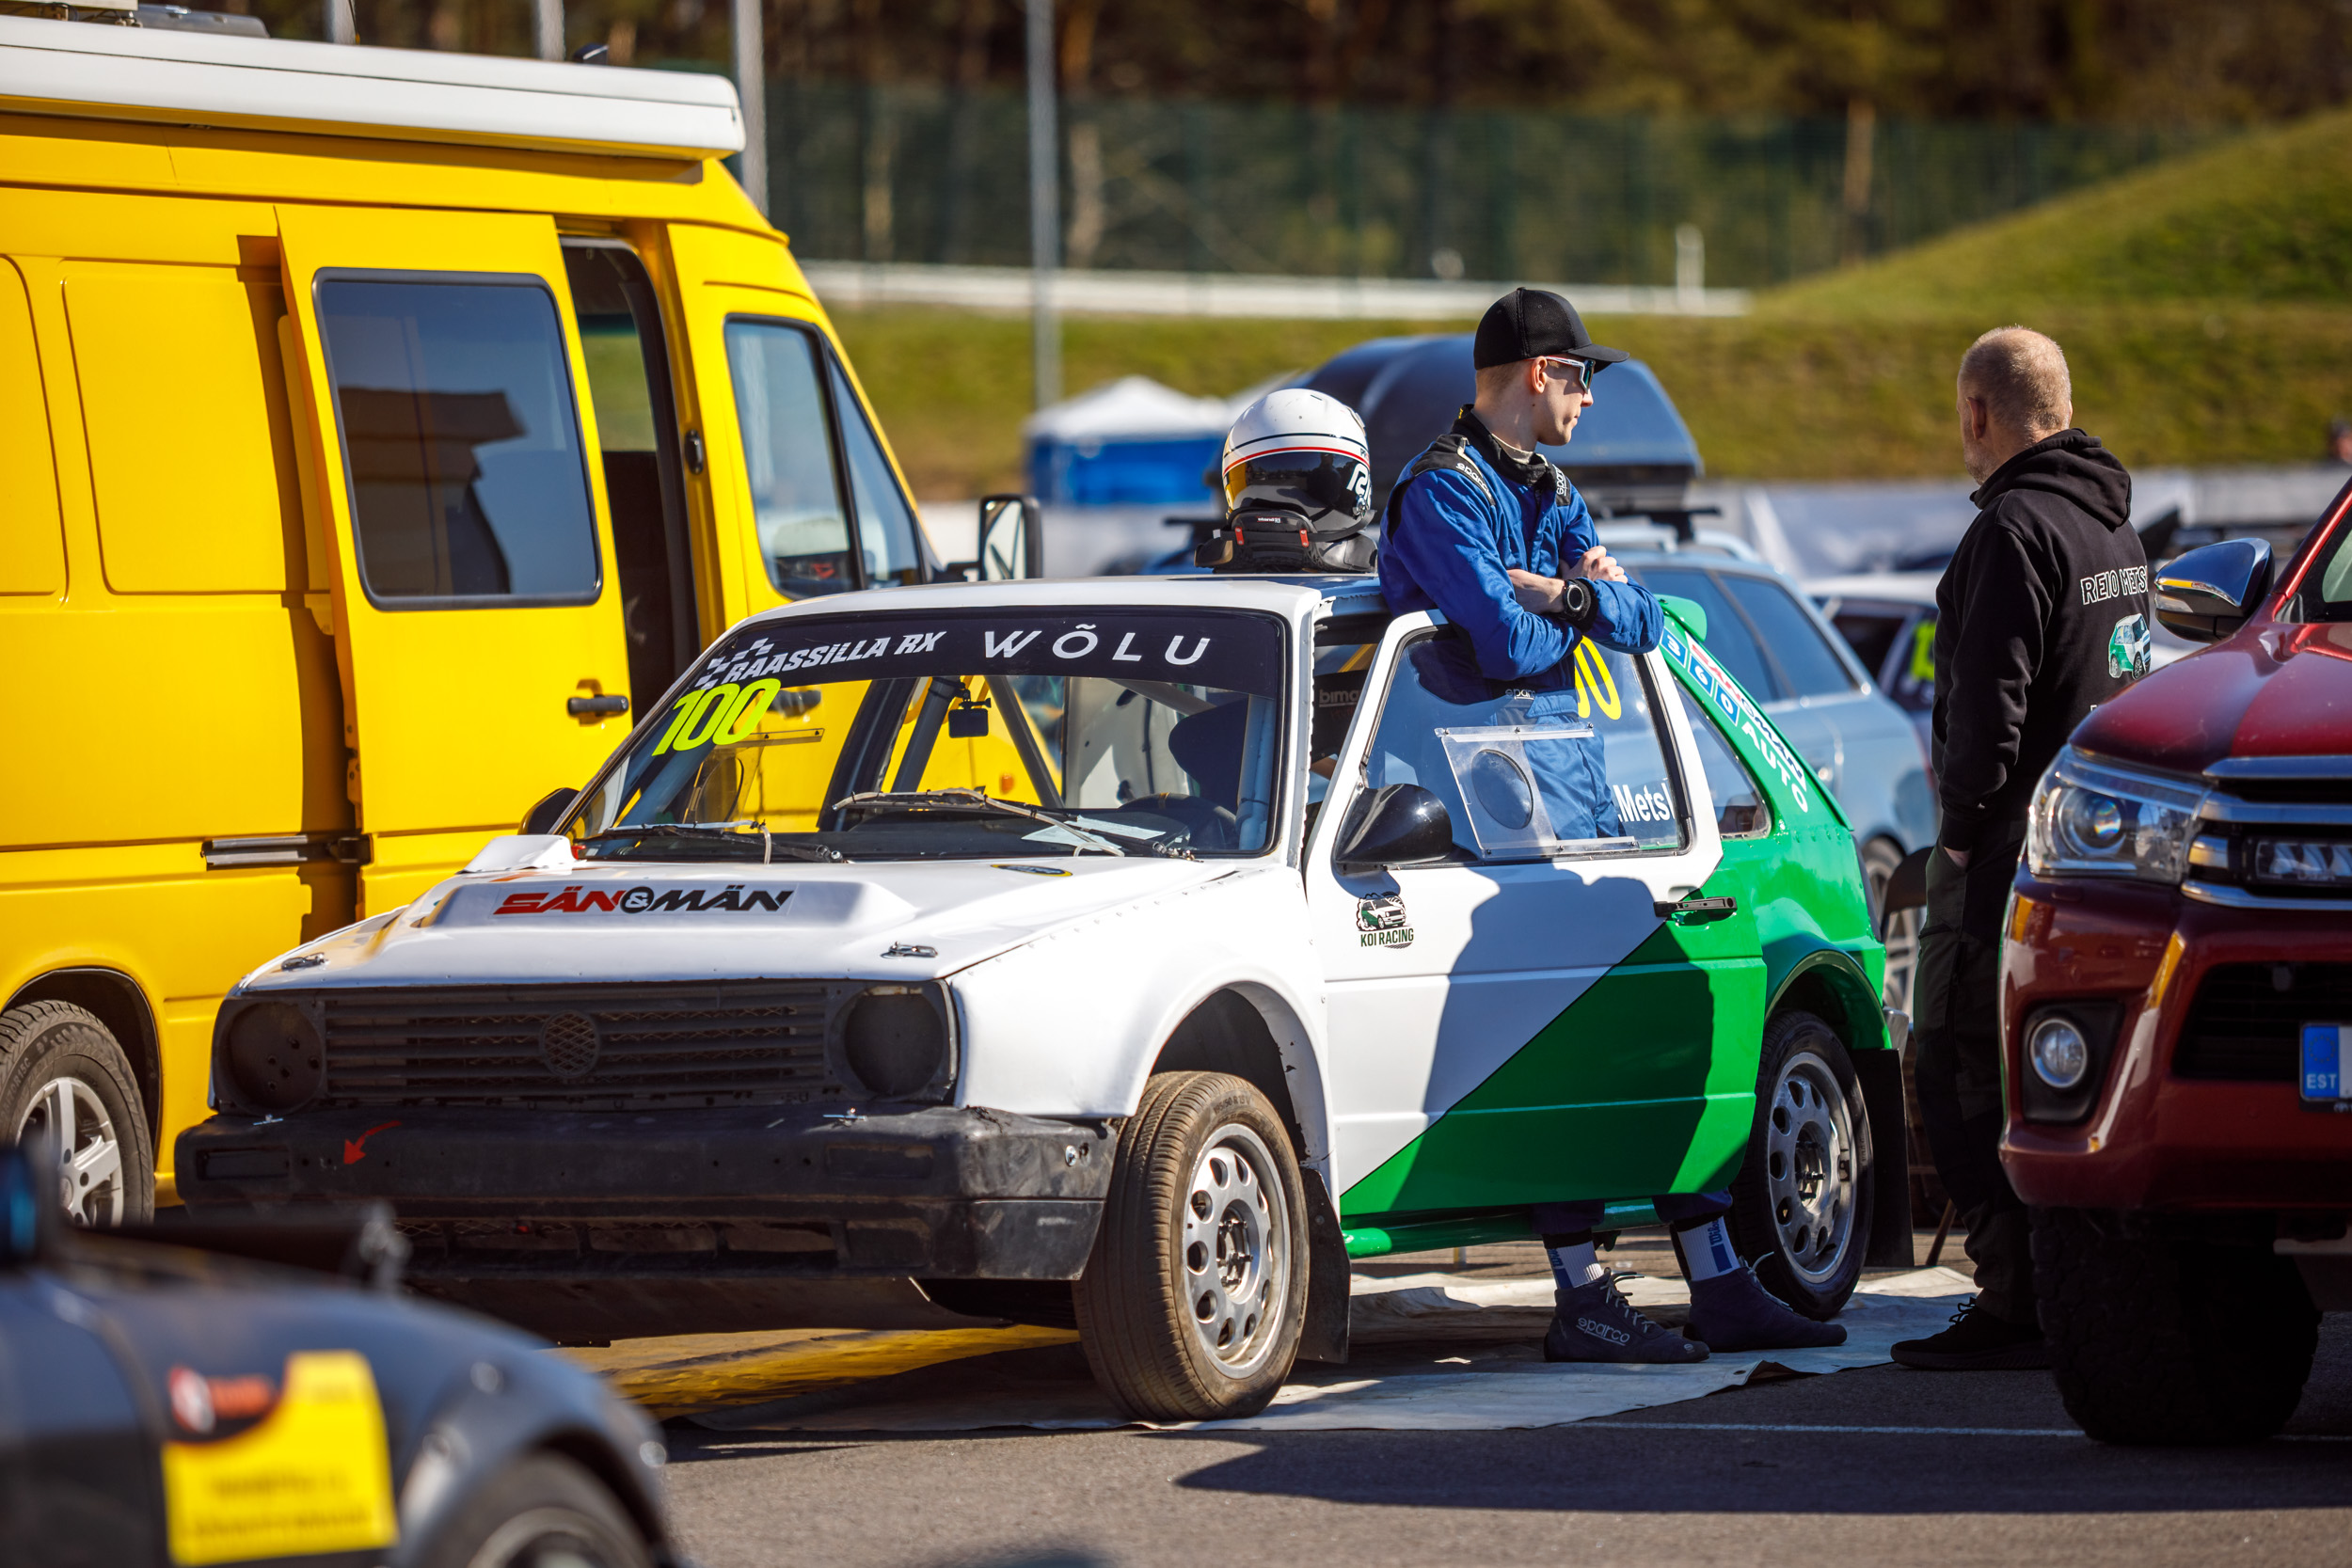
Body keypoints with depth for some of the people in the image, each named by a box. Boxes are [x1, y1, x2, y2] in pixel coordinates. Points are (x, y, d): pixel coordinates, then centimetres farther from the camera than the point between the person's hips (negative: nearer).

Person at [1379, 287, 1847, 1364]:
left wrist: (1565, 593, -12)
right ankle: (1580, 1302, -10)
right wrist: (1576, 604, -2)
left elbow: (1640, 623, 9)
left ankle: (1719, 1286, 11)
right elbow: (1507, 643, -22)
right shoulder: (1444, 493, -11)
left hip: (1571, 760, 9)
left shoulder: (1549, 490, 19)